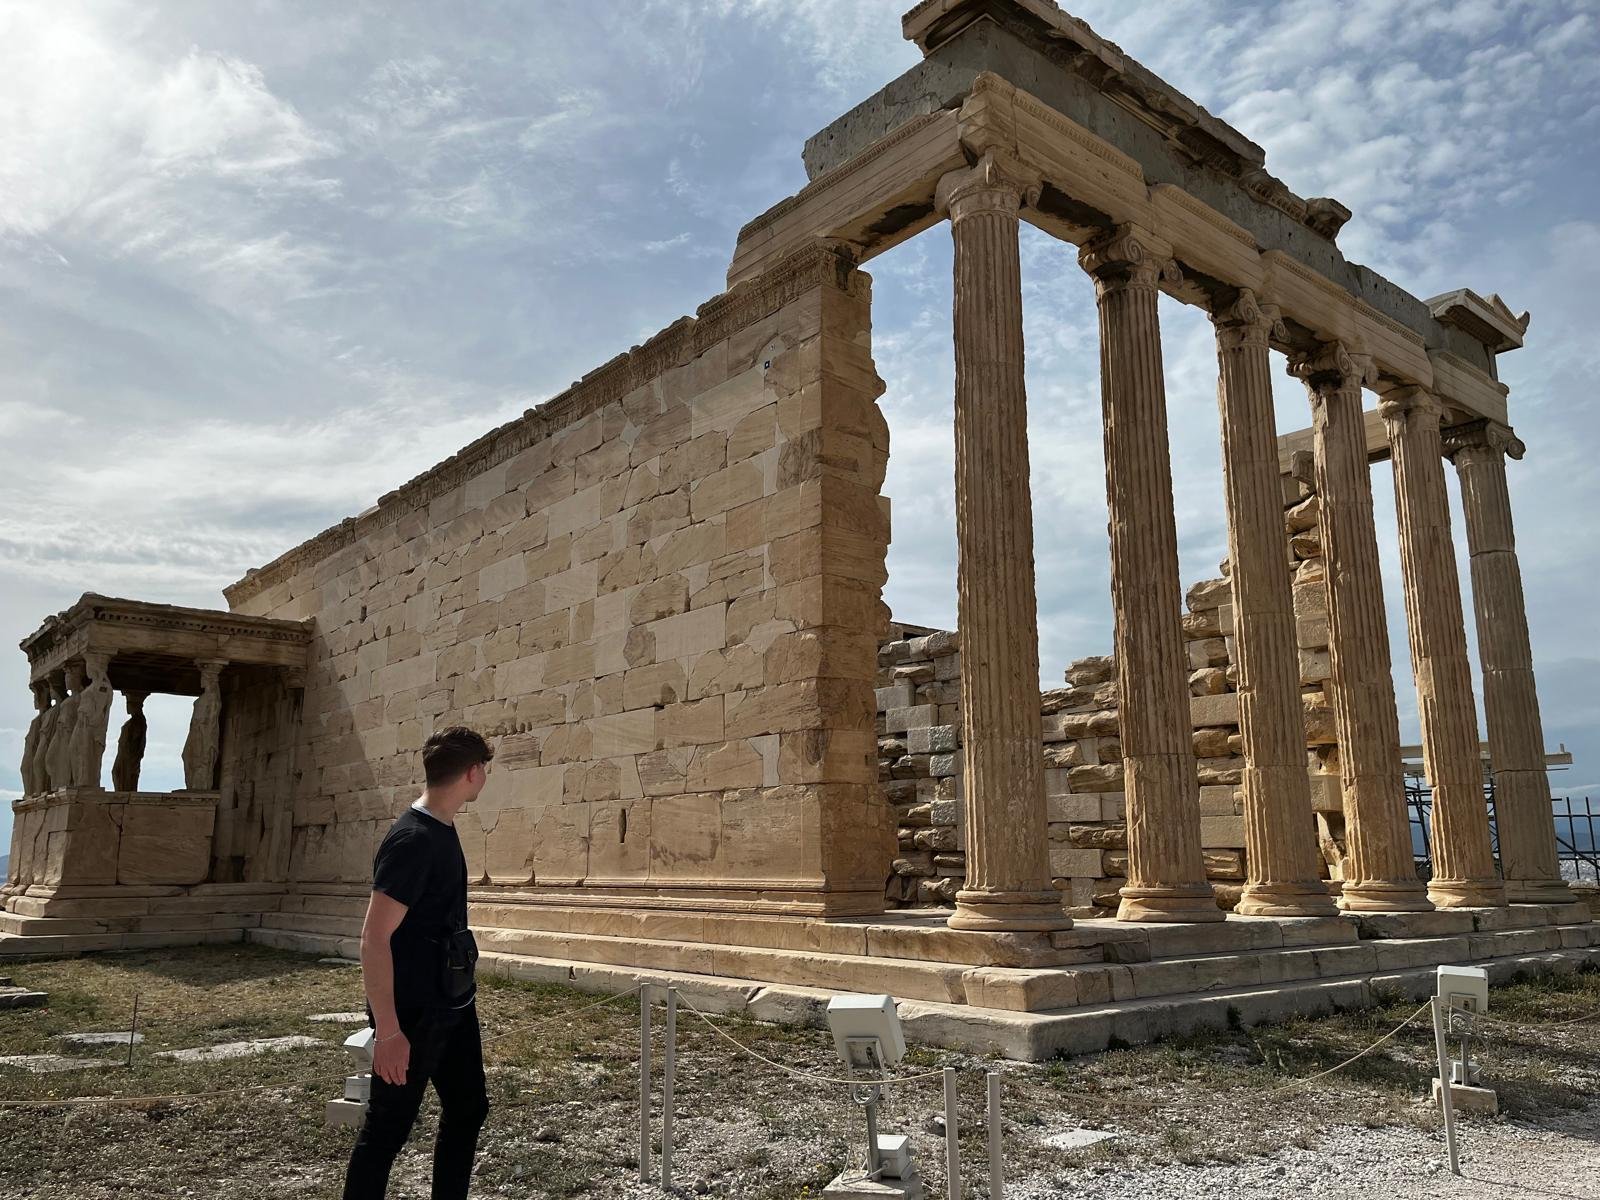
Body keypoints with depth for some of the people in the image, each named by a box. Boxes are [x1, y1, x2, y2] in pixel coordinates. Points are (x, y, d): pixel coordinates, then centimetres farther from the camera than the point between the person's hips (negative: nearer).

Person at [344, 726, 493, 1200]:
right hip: (414, 1013, -9)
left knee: (468, 1108, 18)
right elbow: (374, 937, -25)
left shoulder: (442, 829, 6)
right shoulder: (412, 840, -22)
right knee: (387, 1128, 4)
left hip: (451, 1005, 9)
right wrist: (388, 1031, -26)